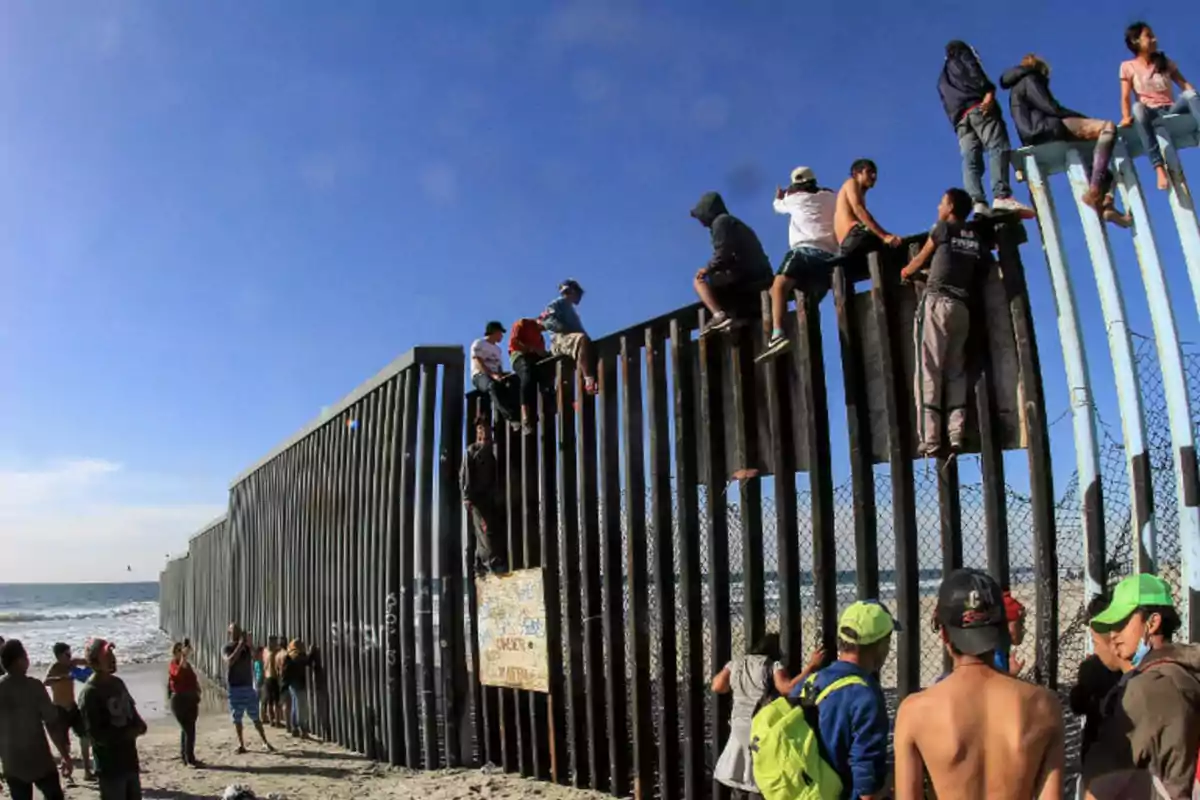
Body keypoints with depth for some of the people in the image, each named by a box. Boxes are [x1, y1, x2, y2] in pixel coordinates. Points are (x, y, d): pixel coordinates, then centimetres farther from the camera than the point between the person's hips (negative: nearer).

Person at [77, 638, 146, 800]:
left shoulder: (118, 683, 6)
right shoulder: (89, 694, -18)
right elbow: (96, 734, -21)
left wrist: (138, 725, -3)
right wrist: (128, 733, -19)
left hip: (130, 760, 8)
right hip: (110, 766, -8)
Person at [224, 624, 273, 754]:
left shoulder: (247, 647, 6)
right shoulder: (227, 648, 0)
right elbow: (230, 661, -19)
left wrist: (249, 644, -22)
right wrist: (239, 645, -21)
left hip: (248, 686, 1)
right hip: (234, 687, -1)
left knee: (255, 716, 4)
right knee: (237, 718, 2)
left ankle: (265, 742, 7)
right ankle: (241, 744, 10)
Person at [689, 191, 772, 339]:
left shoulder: (720, 221, -1)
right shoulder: (732, 222, 29)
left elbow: (723, 253, -14)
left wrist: (708, 268, -1)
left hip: (744, 273, -10)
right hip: (759, 275, 10)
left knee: (699, 280, 1)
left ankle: (719, 315, -21)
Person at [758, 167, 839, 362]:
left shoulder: (796, 199, 19)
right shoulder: (830, 198, 27)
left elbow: (779, 207, 40)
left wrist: (779, 197, 62)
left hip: (807, 250, -7)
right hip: (829, 255, 7)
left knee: (779, 286, -25)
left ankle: (778, 336, -49)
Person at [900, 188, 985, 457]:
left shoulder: (943, 228, 7)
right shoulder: (977, 238, 20)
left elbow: (921, 260, 18)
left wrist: (906, 272, 40)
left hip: (937, 302, -5)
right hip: (962, 308, 5)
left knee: (929, 372, -8)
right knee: (956, 373, 6)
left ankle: (930, 439, -15)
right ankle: (956, 436, -7)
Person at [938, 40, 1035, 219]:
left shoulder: (942, 78, 37)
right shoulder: (963, 56, 21)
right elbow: (975, 73, 0)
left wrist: (957, 123, 15)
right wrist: (988, 93, -13)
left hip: (960, 120, 6)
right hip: (978, 107, -6)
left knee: (970, 162, -10)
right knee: (998, 148, -19)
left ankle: (978, 203, -32)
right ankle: (1002, 196, -40)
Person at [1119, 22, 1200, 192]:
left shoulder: (1165, 62, 16)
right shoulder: (1128, 66, 7)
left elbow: (1185, 85, 7)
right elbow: (1126, 97, -1)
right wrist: (1126, 117, -21)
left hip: (1171, 111, 3)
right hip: (1151, 113, -3)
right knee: (1138, 107, -37)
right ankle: (1160, 168, -47)